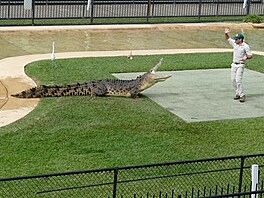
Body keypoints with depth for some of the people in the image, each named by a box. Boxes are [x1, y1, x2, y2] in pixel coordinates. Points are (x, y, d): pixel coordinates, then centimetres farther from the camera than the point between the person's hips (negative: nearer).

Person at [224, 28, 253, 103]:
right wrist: (226, 33, -4)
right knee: (233, 80, 9)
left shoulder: (246, 46, -13)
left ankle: (242, 95, -11)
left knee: (238, 80, -16)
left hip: (240, 65, -7)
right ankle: (238, 93, 22)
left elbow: (250, 55, -12)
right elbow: (228, 39, 17)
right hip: (234, 65, 7)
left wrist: (246, 57, -34)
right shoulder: (235, 43, 4)